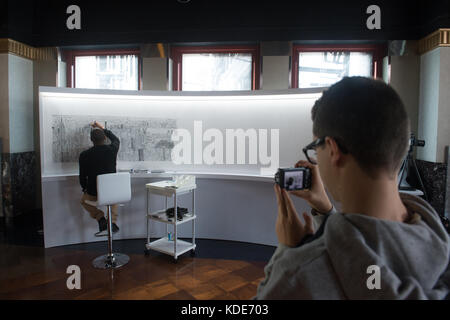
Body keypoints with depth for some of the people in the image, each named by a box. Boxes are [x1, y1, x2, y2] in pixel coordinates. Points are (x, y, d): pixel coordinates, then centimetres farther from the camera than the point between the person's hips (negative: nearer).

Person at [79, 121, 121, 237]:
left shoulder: (84, 155, -9)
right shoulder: (112, 149, -7)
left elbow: (82, 176, 1)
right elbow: (116, 140, 18)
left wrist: (85, 190, 20)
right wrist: (103, 129, 27)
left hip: (94, 194, -1)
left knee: (83, 200, 34)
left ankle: (101, 219, 10)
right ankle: (113, 222, 18)